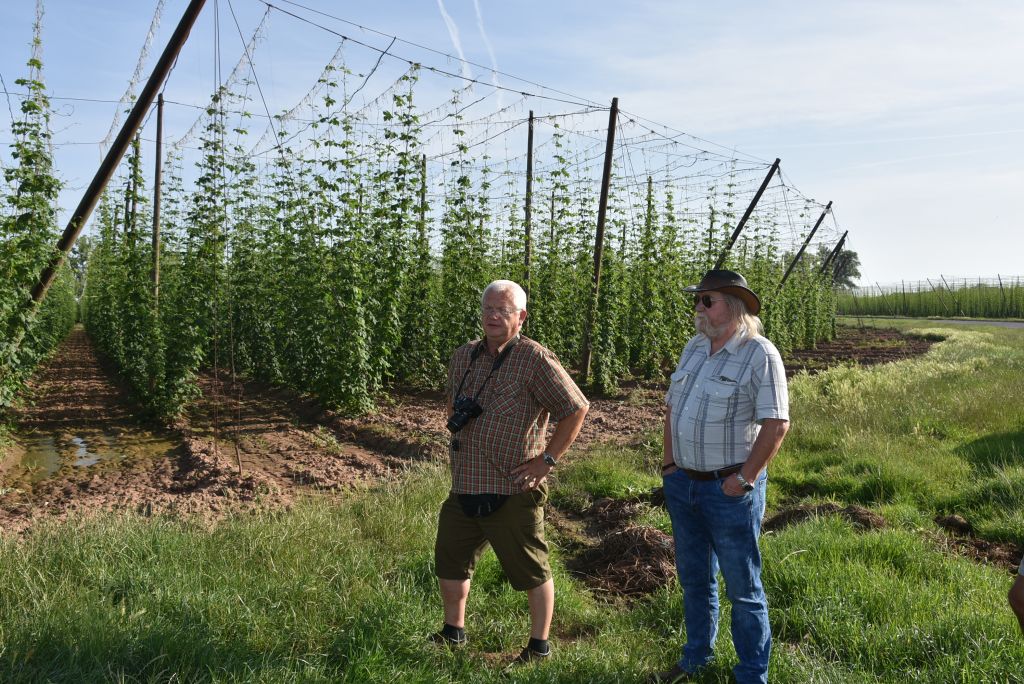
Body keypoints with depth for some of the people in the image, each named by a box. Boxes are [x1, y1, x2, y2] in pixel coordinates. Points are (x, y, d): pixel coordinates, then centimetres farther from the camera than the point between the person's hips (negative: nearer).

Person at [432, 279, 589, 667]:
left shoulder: (535, 361, -13)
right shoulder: (463, 357, 8)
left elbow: (577, 408, -12)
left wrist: (547, 459, -13)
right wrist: (458, 440, 14)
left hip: (512, 492, -7)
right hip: (464, 488, 7)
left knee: (532, 572, 7)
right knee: (450, 561, 19)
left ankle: (539, 646, 25)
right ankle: (453, 632, 40)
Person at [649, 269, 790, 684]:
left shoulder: (760, 354, -14)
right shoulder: (694, 348, 7)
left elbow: (777, 423, -18)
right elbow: (672, 407, 14)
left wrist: (744, 479, -18)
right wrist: (670, 465, 9)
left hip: (729, 490, -7)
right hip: (683, 485, 7)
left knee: (743, 588, 7)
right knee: (694, 578, 20)